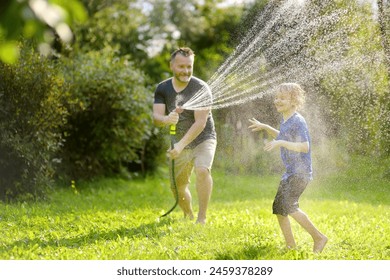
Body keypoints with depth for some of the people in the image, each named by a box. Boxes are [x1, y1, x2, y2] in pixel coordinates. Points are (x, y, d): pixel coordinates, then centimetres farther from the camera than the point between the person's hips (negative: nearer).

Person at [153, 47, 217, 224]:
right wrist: (167, 119, -37)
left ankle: (201, 218, -24)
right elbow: (156, 117, -13)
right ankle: (188, 217, 37)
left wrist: (181, 145, -31)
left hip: (203, 139, -5)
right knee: (178, 186, 10)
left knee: (202, 170, -31)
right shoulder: (162, 89, -3)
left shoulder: (201, 88, -17)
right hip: (180, 144, 5)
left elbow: (200, 123, -22)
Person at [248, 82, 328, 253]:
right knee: (278, 208, 7)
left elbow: (305, 147, -24)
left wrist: (281, 143, -29)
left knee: (289, 206, -21)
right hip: (290, 172, 10)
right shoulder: (285, 119, 12)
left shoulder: (298, 121, -15)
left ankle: (318, 237, -11)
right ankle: (290, 246, 16)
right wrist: (265, 127, 21)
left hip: (301, 172, -10)